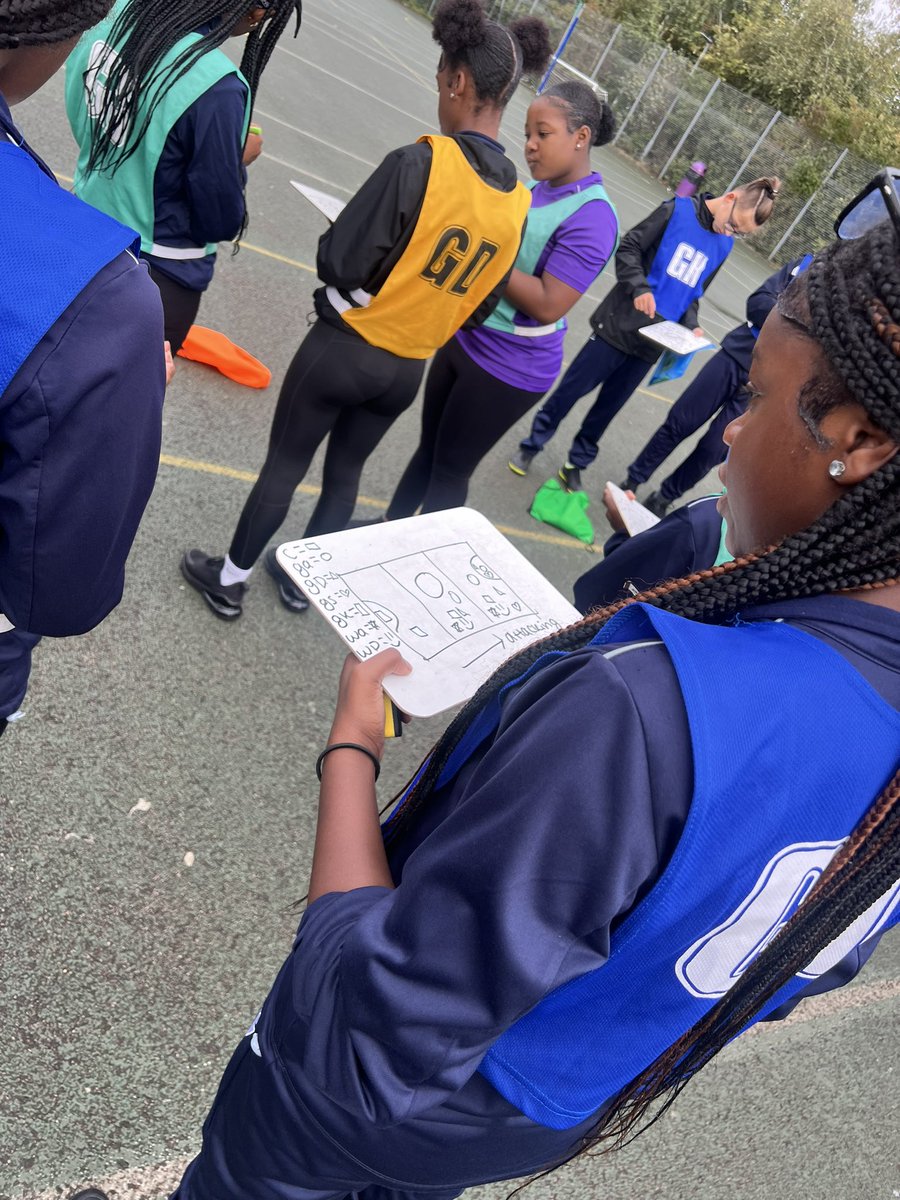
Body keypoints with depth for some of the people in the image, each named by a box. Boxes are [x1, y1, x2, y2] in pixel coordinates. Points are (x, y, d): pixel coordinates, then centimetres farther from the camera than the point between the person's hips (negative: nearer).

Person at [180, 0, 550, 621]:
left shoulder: (420, 162, -21)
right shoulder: (517, 200, -3)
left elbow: (339, 262, -20)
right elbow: (482, 303, 7)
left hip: (343, 348, -5)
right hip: (408, 369, 5)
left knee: (285, 463, 11)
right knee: (345, 470, 23)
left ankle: (230, 580, 25)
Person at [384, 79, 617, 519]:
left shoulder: (592, 216, -21)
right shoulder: (541, 188, 4)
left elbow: (547, 305, -26)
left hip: (508, 368, -8)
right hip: (465, 338, 8)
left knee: (450, 468, 7)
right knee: (428, 448, 21)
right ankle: (389, 529, 39)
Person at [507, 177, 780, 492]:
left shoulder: (723, 246, 8)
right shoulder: (677, 210, -8)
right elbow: (629, 247, -9)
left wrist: (690, 325, -1)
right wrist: (640, 287, -24)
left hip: (653, 343, 5)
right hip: (619, 326, -5)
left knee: (609, 406, 13)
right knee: (572, 389, 3)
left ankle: (576, 464, 26)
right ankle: (532, 445, 21)